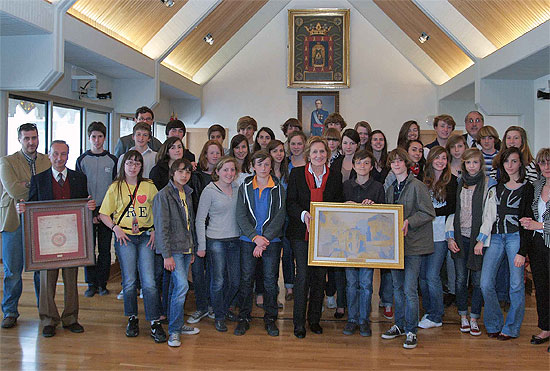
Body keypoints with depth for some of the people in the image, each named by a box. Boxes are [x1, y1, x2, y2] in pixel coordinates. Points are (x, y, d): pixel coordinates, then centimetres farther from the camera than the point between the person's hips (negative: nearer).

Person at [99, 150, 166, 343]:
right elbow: (104, 214, 9)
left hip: (146, 237, 0)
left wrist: (155, 230, -2)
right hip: (125, 237, 0)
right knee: (129, 281, 3)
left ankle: (155, 322, -1)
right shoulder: (116, 187, 7)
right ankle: (132, 318, 22)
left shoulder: (149, 186, 8)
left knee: (149, 281, -7)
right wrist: (115, 228, -7)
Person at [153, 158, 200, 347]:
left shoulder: (187, 194, 14)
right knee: (182, 285, -15)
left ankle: (176, 324, 23)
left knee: (178, 287, 12)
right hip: (173, 249, -7)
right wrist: (167, 254, -17)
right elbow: (162, 227, -14)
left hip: (186, 248, 7)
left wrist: (192, 249, 17)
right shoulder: (164, 195, -9)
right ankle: (174, 330, -4)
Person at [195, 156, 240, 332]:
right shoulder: (209, 191, -8)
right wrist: (201, 245, -7)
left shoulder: (237, 188, 7)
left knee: (235, 280, 10)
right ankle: (219, 316, 21)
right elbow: (200, 219, -5)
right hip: (216, 241, -5)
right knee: (218, 281, 1)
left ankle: (225, 308, 35)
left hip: (235, 240, 5)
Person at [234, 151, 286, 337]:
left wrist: (265, 240, -13)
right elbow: (241, 216, -2)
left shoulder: (278, 189, 2)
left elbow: (279, 218, -4)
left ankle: (270, 318, 18)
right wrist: (255, 237, -14)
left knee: (270, 281, 4)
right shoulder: (245, 188, 5)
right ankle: (244, 318, 18)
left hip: (272, 241, -1)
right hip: (248, 240, 1)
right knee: (246, 279, 5)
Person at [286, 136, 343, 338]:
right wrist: (303, 214, -19)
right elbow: (290, 203, -1)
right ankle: (299, 323, 8)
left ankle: (314, 319, 22)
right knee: (303, 275, -4)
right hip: (301, 233, -2)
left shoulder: (335, 176, 7)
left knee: (320, 276, 8)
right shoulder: (297, 173, 2)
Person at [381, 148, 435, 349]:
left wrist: (408, 222, -22)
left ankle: (411, 331, 7)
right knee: (397, 287, 14)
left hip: (413, 244, -6)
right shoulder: (390, 188, 12)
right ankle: (399, 325, 27)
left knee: (410, 289, -6)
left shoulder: (417, 186, -9)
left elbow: (428, 213, -11)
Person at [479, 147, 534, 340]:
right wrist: (481, 239, 2)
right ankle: (494, 324, 13)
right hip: (495, 238, 4)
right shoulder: (496, 189, 16)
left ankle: (511, 328, 12)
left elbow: (528, 220, -3)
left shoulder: (527, 188, 2)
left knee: (516, 284, -3)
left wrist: (522, 251, -9)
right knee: (485, 284, -4)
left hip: (515, 237, -4)